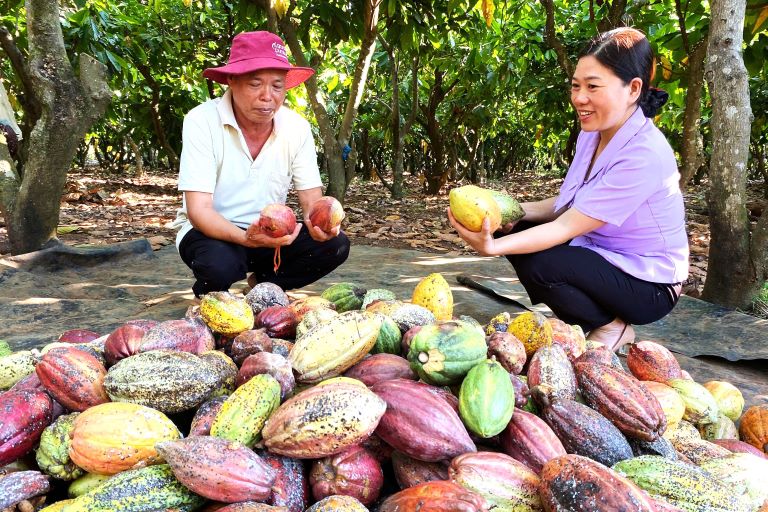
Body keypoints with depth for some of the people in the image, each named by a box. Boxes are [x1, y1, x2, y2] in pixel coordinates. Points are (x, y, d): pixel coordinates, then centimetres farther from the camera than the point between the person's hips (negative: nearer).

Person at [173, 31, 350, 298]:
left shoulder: (297, 127, -8)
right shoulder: (202, 121, -19)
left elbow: (311, 198, -6)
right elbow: (199, 209, -24)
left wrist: (318, 222, -32)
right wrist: (246, 238, -43)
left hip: (271, 233, 4)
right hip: (213, 232, -3)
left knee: (335, 244, -19)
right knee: (220, 265, -37)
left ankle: (262, 285, 4)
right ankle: (207, 295, 1)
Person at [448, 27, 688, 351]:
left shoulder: (643, 155, -28)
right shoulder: (592, 134, -2)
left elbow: (566, 228, -30)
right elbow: (567, 205, 2)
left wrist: (493, 247, -39)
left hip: (648, 284, -8)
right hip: (601, 252, 8)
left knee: (537, 264, -28)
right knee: (515, 227, -5)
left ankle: (612, 328, 0)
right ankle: (579, 324, 9)